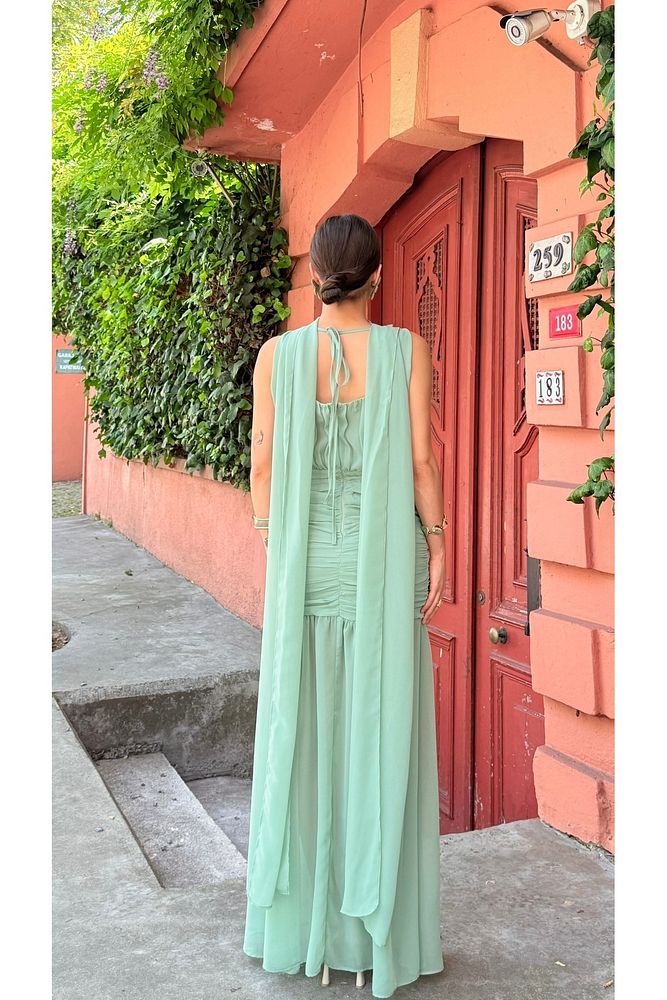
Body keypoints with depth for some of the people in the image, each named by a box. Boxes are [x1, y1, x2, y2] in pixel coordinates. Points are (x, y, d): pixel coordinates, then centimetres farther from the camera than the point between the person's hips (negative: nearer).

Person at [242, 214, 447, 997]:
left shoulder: (278, 353, -1)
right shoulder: (405, 349, -4)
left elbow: (264, 463, 0)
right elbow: (420, 459, -6)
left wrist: (271, 554, 10)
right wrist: (437, 546, 4)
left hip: (307, 557, 1)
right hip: (385, 556, -1)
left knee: (304, 731, 10)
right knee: (382, 733, 7)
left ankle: (303, 928, 21)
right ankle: (380, 929, 17)